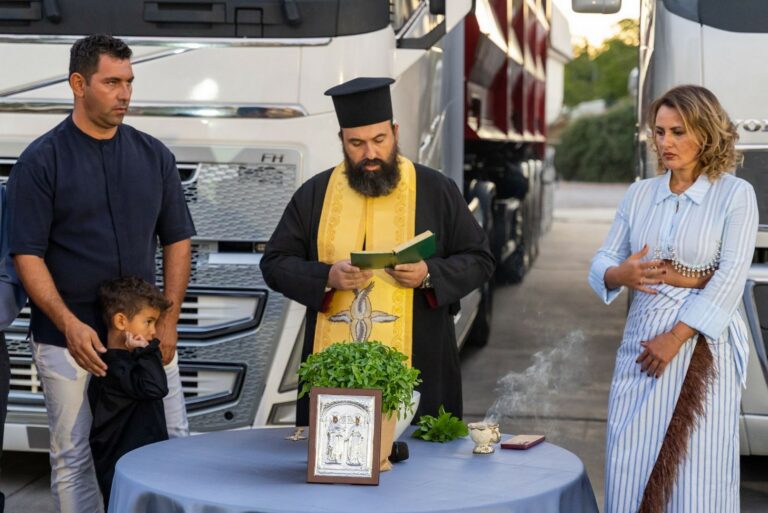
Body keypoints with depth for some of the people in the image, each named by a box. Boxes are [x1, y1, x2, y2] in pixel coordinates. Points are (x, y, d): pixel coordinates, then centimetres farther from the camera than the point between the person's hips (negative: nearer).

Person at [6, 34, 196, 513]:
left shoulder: (153, 155, 6)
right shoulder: (41, 162, -5)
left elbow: (177, 240, 8)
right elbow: (27, 255, -9)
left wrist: (169, 322, -2)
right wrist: (70, 325, -19)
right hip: (68, 340, -3)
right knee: (74, 457, 5)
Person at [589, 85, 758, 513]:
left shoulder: (735, 195, -3)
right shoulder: (640, 194, 10)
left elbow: (730, 279, -11)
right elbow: (602, 263, 9)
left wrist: (675, 338, -17)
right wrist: (620, 275, -15)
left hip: (703, 346, -4)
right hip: (642, 344, 4)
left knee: (697, 474, -1)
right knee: (631, 469, 2)